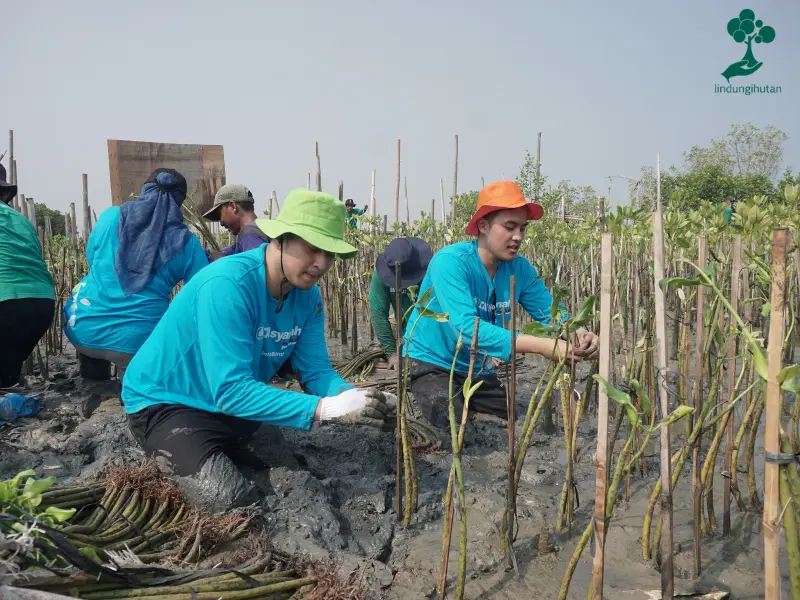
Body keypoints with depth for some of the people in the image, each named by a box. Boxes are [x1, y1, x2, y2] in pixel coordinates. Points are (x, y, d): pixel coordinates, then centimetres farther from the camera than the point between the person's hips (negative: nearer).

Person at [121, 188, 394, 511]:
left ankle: (218, 449, 20)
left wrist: (350, 396, -30)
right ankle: (172, 458, 6)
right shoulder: (227, 285, -33)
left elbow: (317, 371, -8)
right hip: (165, 400, -7)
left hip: (232, 398, 7)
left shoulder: (307, 294, -9)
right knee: (231, 500, -23)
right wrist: (326, 408, -43)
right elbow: (231, 390, -37)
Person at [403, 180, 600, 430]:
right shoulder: (451, 262, -25)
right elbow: (466, 328, -38)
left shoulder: (519, 268, -6)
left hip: (479, 370, 7)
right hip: (431, 363, -6)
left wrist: (580, 335, -28)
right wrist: (544, 346, -43)